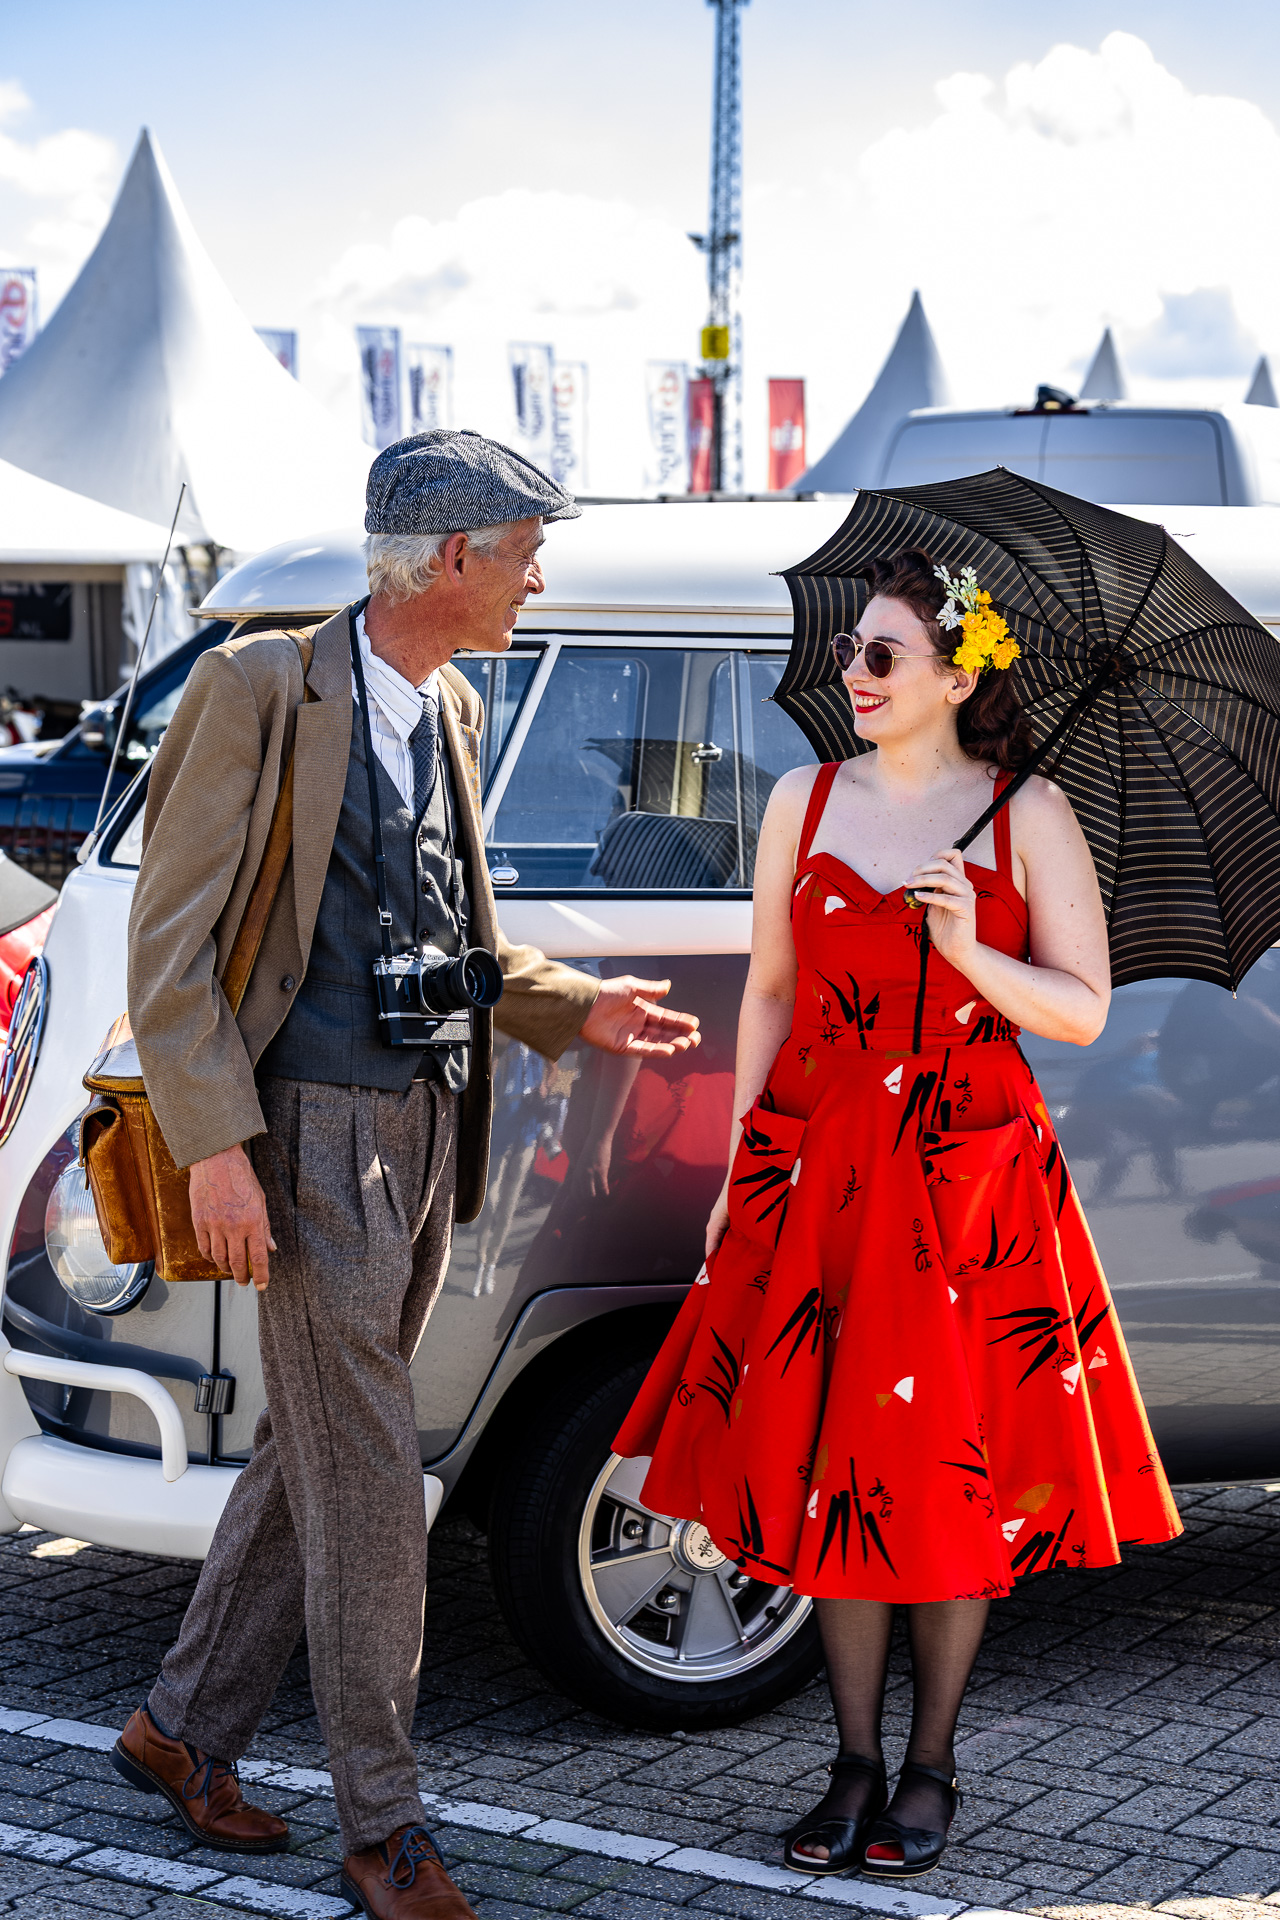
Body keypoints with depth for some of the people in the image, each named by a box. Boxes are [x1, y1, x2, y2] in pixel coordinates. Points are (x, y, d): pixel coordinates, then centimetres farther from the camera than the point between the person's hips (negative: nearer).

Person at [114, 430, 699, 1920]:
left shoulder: (449, 709, 13)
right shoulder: (262, 689, -11)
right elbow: (170, 940, -13)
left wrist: (571, 1009, 10)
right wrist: (217, 1146, -20)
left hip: (426, 1129, 8)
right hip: (316, 1134, -8)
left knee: (310, 1451, 16)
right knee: (369, 1489, -4)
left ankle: (185, 1729, 31)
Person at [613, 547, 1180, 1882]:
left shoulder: (1028, 817, -1)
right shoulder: (804, 803, 7)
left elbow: (1082, 1012, -2)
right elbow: (770, 996, 11)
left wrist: (968, 952, -18)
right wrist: (741, 1169, 8)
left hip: (974, 1179, -3)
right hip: (816, 1169, 3)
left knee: (954, 1470, 1)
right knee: (828, 1463, 4)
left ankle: (930, 1768, 15)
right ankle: (854, 1765, 15)